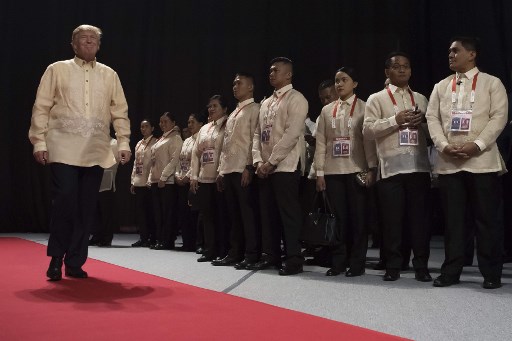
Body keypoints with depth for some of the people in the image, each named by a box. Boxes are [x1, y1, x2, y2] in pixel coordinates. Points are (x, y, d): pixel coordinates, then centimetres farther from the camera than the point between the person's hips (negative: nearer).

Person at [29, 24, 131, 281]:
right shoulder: (57, 70, 7)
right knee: (64, 202, -10)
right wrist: (39, 142, -5)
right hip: (64, 149, -2)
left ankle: (75, 262, 13)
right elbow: (41, 108, 3)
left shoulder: (109, 75, 13)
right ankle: (56, 258, 7)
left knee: (86, 208, 3)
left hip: (96, 151, 3)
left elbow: (120, 112, 11)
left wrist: (124, 142, 2)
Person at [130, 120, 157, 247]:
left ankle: (152, 238, 5)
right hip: (138, 182, 7)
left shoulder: (155, 143, -4)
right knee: (139, 210, 7)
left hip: (149, 183, -7)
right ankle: (143, 237, 15)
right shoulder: (138, 144, 19)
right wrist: (133, 181, 14)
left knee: (150, 210, -2)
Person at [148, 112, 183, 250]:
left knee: (168, 212, -5)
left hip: (168, 181, -8)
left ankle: (167, 241, -1)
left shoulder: (175, 138, -4)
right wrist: (151, 178, 14)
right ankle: (159, 240, 14)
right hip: (155, 181, 8)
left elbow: (174, 160, -14)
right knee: (158, 212, 8)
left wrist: (163, 177, -18)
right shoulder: (161, 139, 22)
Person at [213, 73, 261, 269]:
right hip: (228, 170, 8)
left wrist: (249, 167, -18)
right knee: (234, 213, 10)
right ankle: (235, 253, 16)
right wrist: (221, 170, 17)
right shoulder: (233, 113, 23)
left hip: (243, 170, -8)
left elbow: (255, 139, -11)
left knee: (246, 213, -7)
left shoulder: (254, 109, -1)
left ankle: (251, 255, -2)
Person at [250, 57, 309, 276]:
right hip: (265, 168, 8)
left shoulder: (296, 99, -5)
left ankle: (294, 259, 2)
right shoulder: (266, 103, 19)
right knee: (268, 213, 9)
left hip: (286, 167, -7)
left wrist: (271, 161, -15)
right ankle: (270, 256, 18)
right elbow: (257, 134, 16)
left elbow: (291, 134, -15)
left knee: (288, 213, -5)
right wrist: (258, 161, 1)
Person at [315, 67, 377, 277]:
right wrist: (319, 172, 4)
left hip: (356, 170, -3)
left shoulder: (364, 108, 3)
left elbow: (369, 139, -2)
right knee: (337, 217, 6)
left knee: (357, 217, 1)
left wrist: (372, 169, -8)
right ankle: (339, 261, 13)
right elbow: (321, 142, 9)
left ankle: (357, 263, 9)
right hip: (332, 172, 3)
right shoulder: (327, 110, 13)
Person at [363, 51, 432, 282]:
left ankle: (421, 266, 13)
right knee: (392, 219, 1)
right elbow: (368, 129, -4)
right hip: (391, 167, -3)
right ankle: (393, 266, 11)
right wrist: (395, 120, -13)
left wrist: (422, 123, -2)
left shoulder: (421, 99, 19)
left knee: (420, 217, 4)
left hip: (419, 166, 3)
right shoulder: (376, 99, 7)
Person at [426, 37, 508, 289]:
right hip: (448, 162, 3)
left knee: (487, 218, 0)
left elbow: (499, 117, -4)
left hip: (482, 161, -3)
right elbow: (432, 118, 8)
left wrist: (476, 145, -16)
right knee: (452, 219, 5)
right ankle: (451, 271, 12)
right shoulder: (441, 87, 16)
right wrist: (444, 146, -9)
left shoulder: (491, 83, 6)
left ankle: (491, 273, 10)